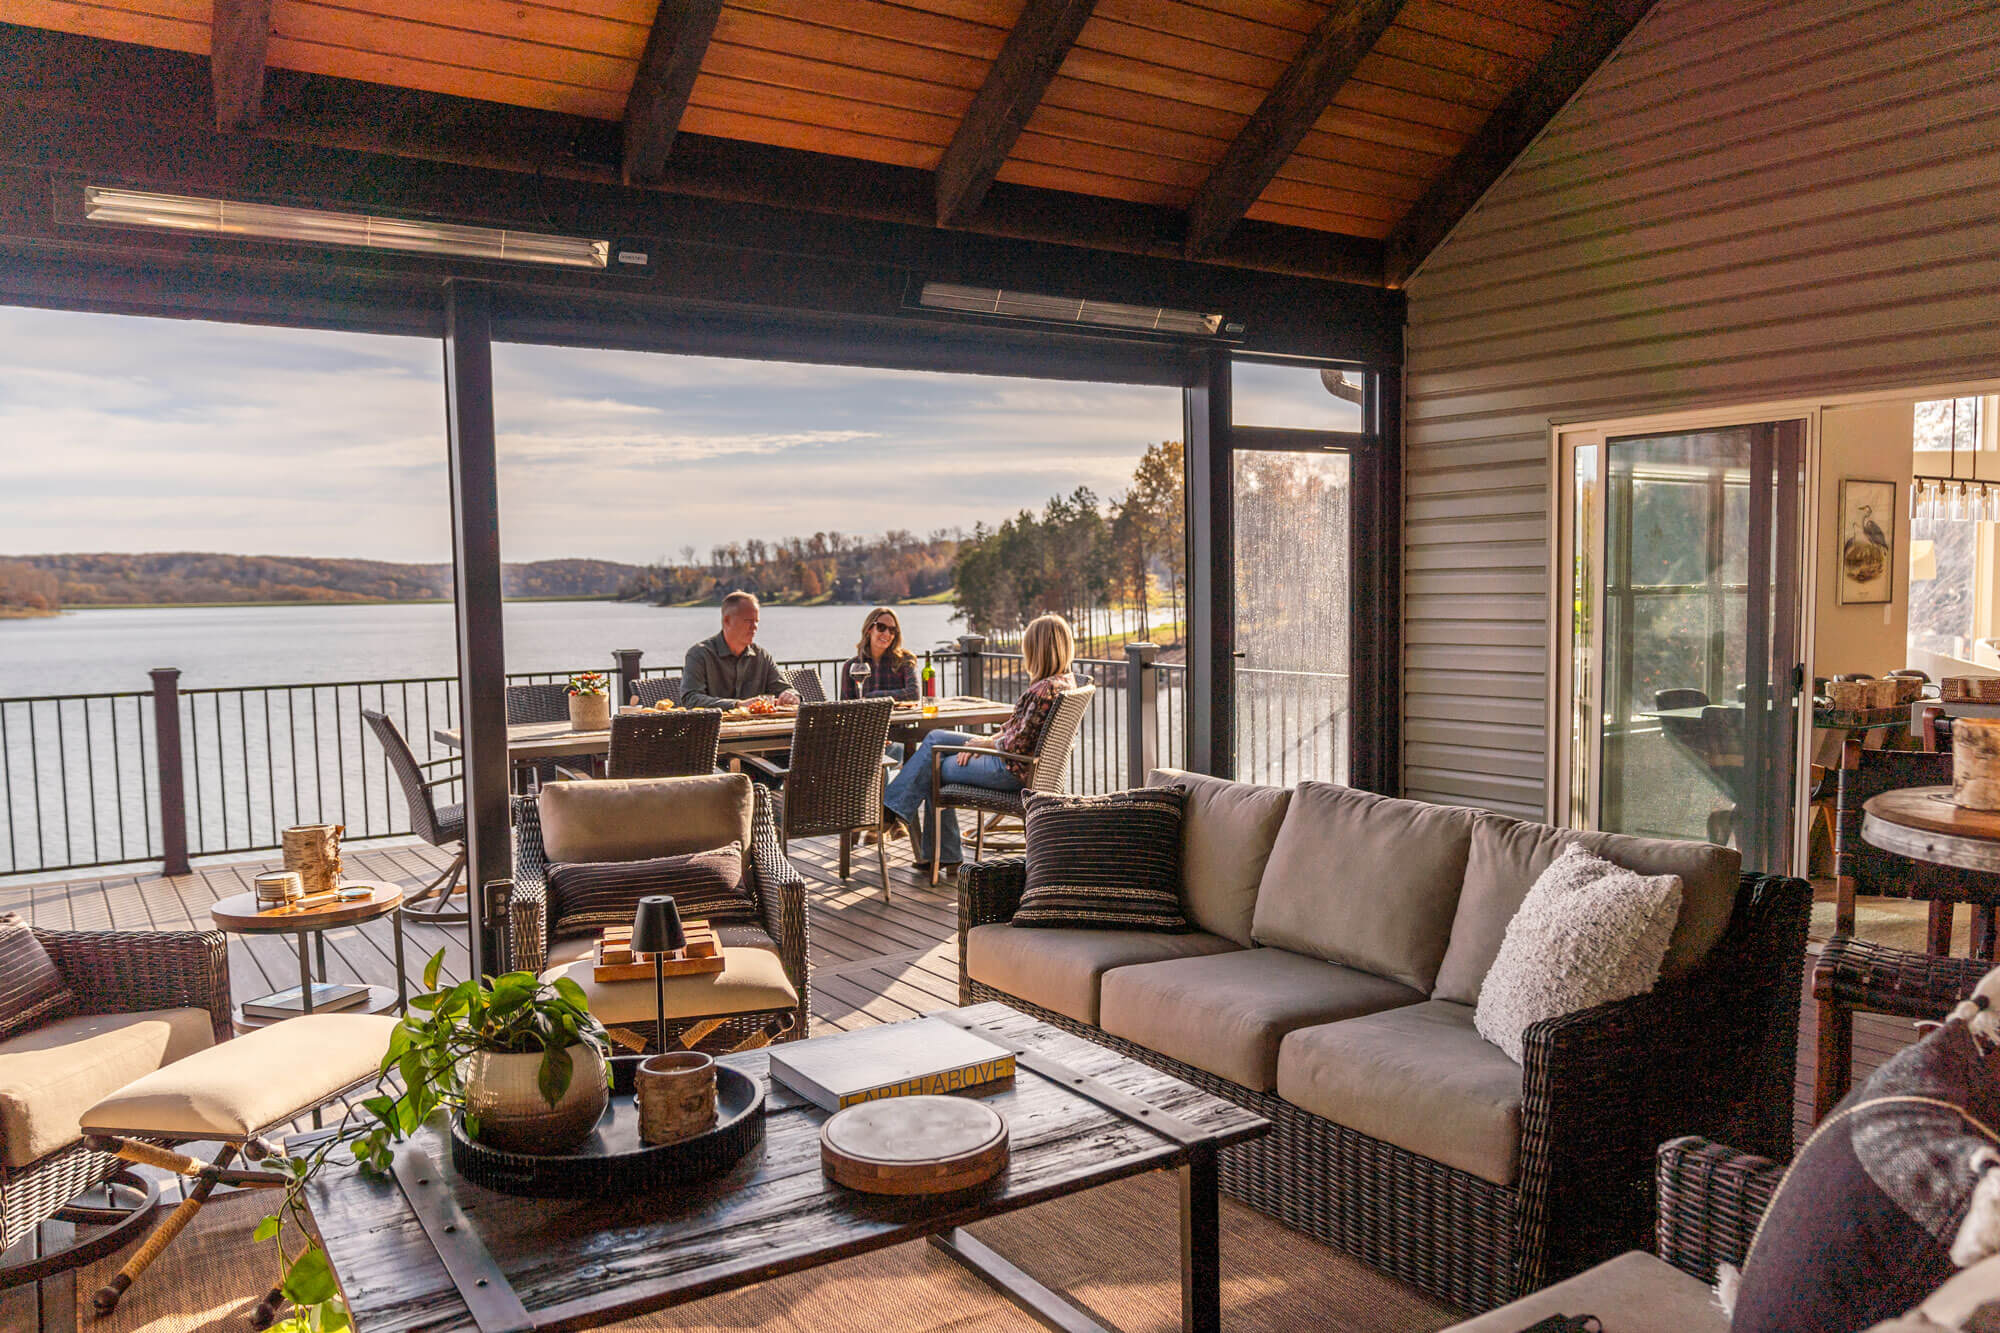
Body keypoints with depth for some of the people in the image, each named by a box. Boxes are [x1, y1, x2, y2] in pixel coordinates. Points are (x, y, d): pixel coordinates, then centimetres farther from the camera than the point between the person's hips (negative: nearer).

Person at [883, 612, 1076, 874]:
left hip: (1013, 771, -10)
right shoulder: (1065, 680, 4)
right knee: (935, 738, 14)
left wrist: (986, 743, -6)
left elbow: (1018, 746, -25)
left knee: (934, 769, 8)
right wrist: (988, 739, 3)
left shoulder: (1047, 690, -27)